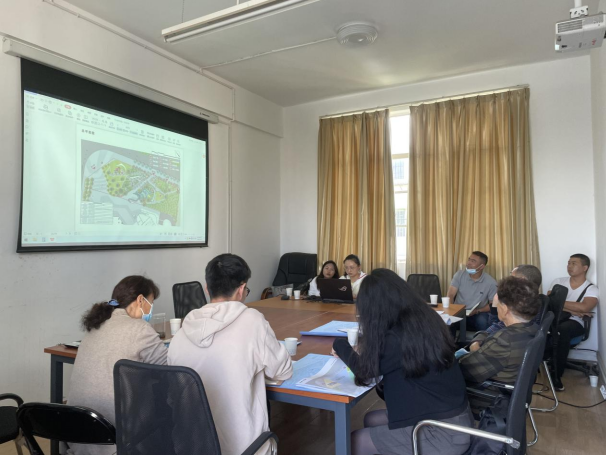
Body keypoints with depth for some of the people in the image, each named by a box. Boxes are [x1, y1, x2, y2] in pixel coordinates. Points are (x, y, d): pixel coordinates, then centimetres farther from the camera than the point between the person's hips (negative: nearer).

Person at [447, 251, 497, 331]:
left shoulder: (490, 282, -7)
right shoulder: (459, 275, -2)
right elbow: (450, 295, -5)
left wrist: (477, 311, -17)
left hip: (478, 314, -1)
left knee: (482, 322, -34)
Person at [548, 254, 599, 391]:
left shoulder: (592, 289, 4)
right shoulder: (558, 282, 12)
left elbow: (584, 308, -16)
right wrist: (573, 311, -11)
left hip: (574, 323, -2)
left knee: (563, 329, -39)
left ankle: (557, 373, -24)